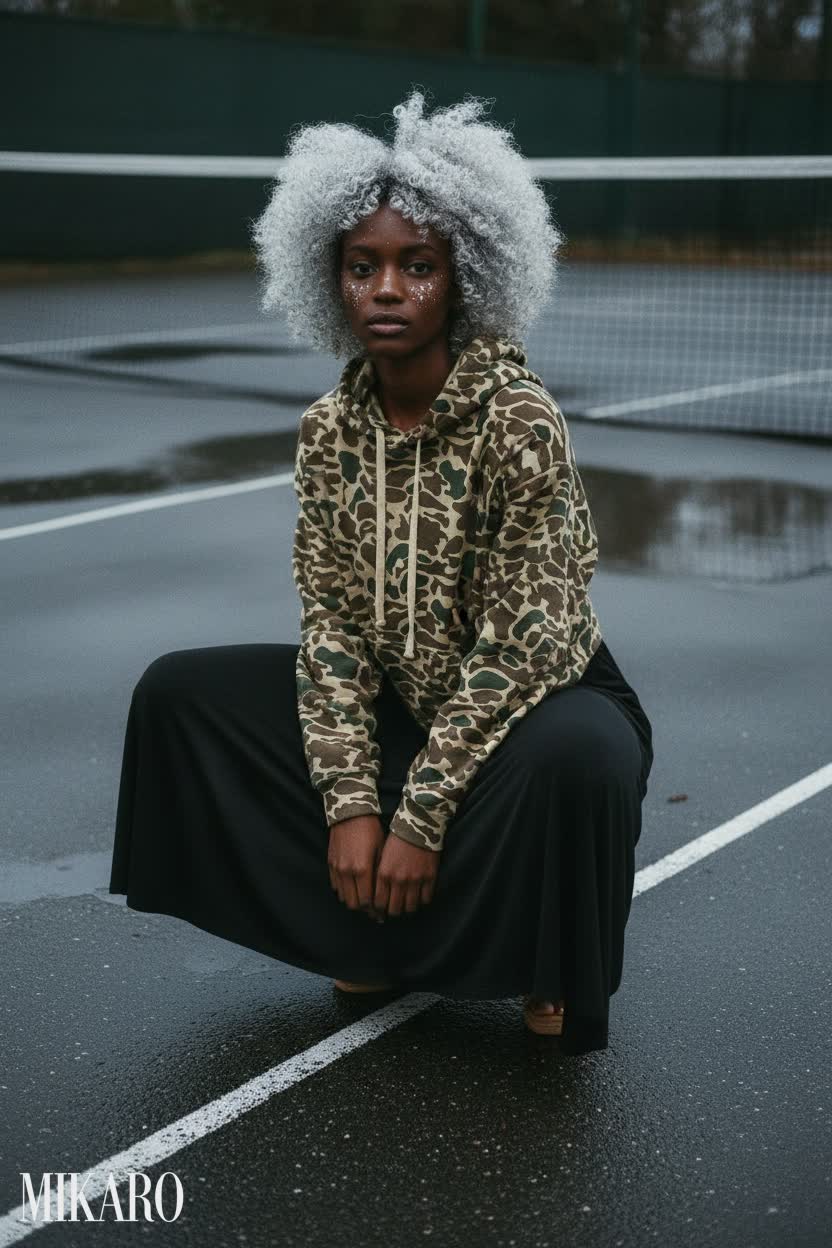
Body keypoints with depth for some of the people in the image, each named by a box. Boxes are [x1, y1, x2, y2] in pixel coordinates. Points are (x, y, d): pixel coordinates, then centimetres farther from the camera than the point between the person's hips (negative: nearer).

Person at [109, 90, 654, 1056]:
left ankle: (547, 969, -5)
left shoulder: (521, 421, -21)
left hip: (540, 702, -6)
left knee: (573, 759, -40)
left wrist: (421, 819, -23)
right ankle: (381, 935, 6)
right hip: (399, 701, 6)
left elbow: (518, 650, -23)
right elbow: (331, 625, -5)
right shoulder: (329, 429, -5)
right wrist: (350, 802, -16)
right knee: (178, 692, -5)